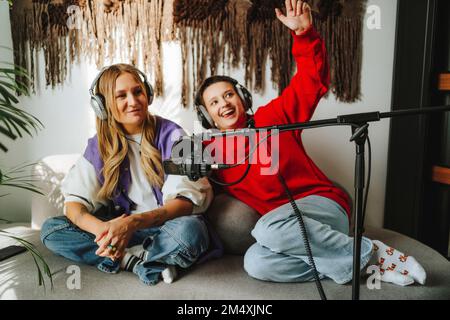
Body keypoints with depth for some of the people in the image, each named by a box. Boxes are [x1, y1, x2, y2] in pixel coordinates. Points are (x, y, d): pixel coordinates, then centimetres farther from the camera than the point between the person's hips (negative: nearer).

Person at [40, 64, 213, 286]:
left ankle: (122, 258, -16)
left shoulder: (170, 135, -9)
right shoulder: (99, 145, 2)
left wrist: (134, 222, -32)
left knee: (188, 230, -37)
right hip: (121, 227, 4)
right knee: (50, 228, -14)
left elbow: (186, 200, -16)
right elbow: (74, 203, -6)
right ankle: (138, 261, -19)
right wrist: (103, 229, -29)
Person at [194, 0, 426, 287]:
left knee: (269, 227, -35)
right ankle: (356, 264, -17)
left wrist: (303, 33, -14)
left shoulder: (273, 118, 6)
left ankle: (373, 253, -17)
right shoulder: (210, 153, 11)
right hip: (278, 226, 3)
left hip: (324, 206, -3)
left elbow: (313, 80, 0)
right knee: (254, 263, -30)